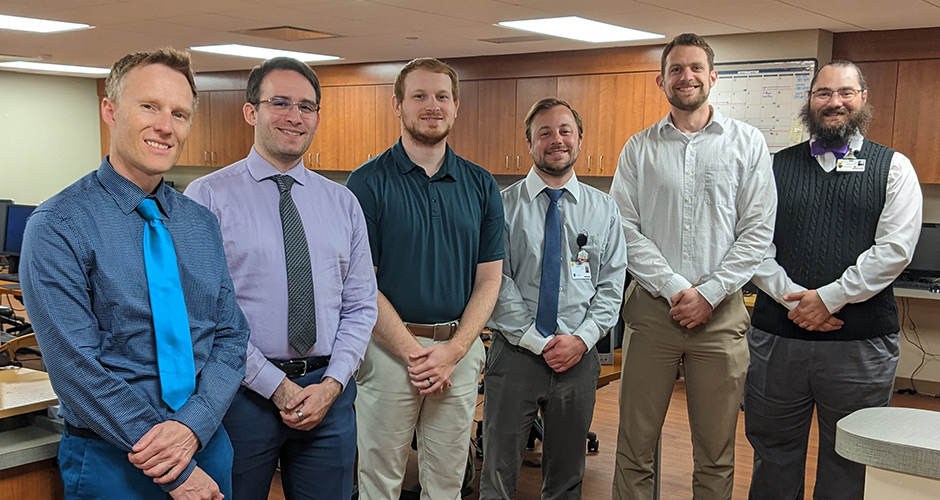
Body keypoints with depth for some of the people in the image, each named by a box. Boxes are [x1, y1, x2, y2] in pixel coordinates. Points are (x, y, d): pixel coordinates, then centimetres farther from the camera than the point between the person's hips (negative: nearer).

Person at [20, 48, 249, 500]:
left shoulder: (203, 224, 5)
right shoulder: (58, 227, -12)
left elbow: (230, 336, 2)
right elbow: (77, 368, -17)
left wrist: (192, 425, -15)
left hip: (208, 443, 5)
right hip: (112, 460, -4)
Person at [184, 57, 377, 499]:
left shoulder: (343, 202, 9)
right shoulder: (208, 196, -5)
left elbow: (360, 305, 6)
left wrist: (332, 383, -7)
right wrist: (276, 386, -13)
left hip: (329, 390, 4)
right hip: (245, 392, -3)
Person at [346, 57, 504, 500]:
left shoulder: (481, 185, 5)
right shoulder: (369, 182, -6)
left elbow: (489, 279, 3)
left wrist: (453, 351, -9)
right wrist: (413, 353, -13)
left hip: (460, 350, 3)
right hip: (389, 346, -3)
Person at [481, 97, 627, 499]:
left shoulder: (604, 210, 6)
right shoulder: (504, 206, -3)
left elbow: (611, 285, 3)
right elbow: (497, 284, -8)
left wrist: (581, 338, -10)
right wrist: (539, 343, -13)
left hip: (579, 356, 3)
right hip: (515, 355, -2)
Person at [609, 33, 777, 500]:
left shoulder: (748, 143, 5)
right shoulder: (639, 149, 7)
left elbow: (757, 231, 0)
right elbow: (625, 230, 0)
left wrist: (708, 294, -9)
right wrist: (675, 289, -11)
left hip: (721, 313, 0)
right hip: (653, 309, 1)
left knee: (716, 454, 8)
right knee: (635, 447, 5)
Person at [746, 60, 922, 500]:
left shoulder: (893, 168, 5)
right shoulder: (776, 166, 9)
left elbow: (895, 248, -6)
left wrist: (829, 298, -13)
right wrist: (793, 299, -11)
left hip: (861, 344, -1)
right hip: (776, 337, 2)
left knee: (847, 460, 10)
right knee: (773, 452, 12)